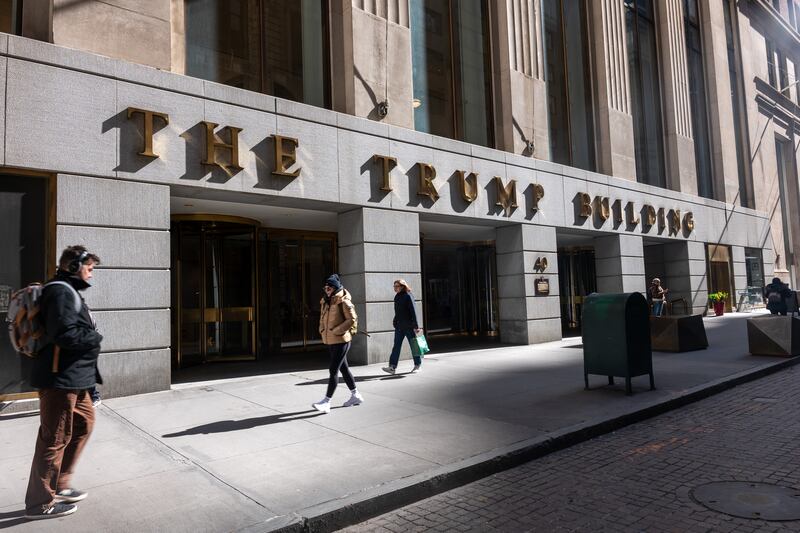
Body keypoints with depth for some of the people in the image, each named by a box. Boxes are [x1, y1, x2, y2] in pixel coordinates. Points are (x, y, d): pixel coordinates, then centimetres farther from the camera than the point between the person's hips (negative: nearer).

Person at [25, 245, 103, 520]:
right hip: (60, 378, -11)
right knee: (55, 439, -1)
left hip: (72, 378, 11)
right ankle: (40, 503, 12)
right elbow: (64, 334, -26)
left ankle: (59, 485, 30)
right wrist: (96, 338, -11)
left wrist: (90, 337, 3)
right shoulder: (61, 292, -17)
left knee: (84, 422, 19)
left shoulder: (68, 291, 17)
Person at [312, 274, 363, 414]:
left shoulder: (343, 301, -13)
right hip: (329, 340, 9)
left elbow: (351, 319, -16)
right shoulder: (325, 301, 10)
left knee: (333, 371, -8)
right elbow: (322, 317, 22)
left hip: (341, 340, -9)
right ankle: (356, 395, 29)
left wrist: (336, 331, -17)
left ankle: (326, 402, -5)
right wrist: (322, 329, 6)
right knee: (343, 368, 16)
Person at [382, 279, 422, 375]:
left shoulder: (408, 296, -12)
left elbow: (413, 312, -15)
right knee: (396, 346, 1)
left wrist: (416, 326, -17)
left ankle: (417, 365, 17)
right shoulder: (397, 297, 10)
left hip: (409, 326, -7)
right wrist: (395, 321, 16)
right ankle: (392, 367, -1)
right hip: (399, 326, 7)